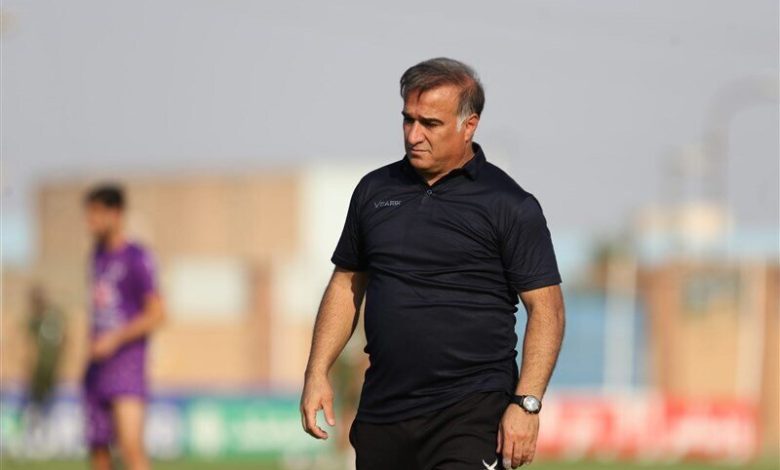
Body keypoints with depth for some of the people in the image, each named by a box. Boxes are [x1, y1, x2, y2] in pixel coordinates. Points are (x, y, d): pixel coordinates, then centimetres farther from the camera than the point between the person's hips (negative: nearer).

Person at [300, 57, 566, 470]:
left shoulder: (510, 206, -3)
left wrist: (526, 404, -15)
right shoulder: (374, 190, 12)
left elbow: (545, 307, -6)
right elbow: (346, 283, 19)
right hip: (382, 413, 5)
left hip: (472, 410, -5)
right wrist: (317, 373, 9)